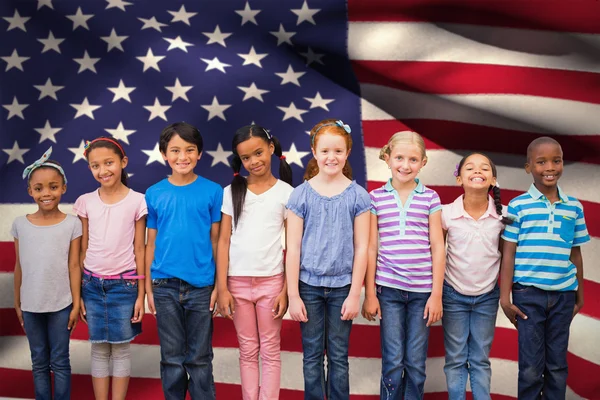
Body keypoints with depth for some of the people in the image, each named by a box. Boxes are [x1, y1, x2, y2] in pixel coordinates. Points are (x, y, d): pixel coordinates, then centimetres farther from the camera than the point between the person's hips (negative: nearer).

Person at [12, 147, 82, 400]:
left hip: (60, 305, -2)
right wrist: (17, 303, 8)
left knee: (60, 362, 7)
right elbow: (19, 266, 5)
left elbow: (74, 266, -4)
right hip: (30, 305, 2)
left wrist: (76, 304, -4)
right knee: (39, 363, 12)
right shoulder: (20, 224, 0)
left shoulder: (72, 224, -7)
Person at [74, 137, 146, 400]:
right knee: (99, 348, 10)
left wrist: (141, 294, -3)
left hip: (124, 284, -2)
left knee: (120, 348, 6)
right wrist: (77, 292, 5)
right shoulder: (85, 202, 1)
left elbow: (139, 249, -2)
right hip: (92, 284, 2)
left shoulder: (137, 201, -5)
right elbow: (82, 250, 6)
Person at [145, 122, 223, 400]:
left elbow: (216, 240, 1)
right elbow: (151, 244, 5)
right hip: (165, 286, 1)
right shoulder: (154, 194, 1)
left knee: (200, 358, 9)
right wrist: (148, 288, 4)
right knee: (172, 358, 12)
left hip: (202, 286, -1)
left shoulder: (212, 191, -3)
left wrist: (219, 285, -1)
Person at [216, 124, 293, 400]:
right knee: (248, 352, 10)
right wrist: (221, 287, -3)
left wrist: (286, 289, -5)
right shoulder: (232, 192, 3)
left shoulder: (285, 192, 0)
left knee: (270, 352, 6)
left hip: (271, 281, -1)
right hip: (238, 282, 1)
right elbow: (224, 241, 3)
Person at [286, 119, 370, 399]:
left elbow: (361, 248, -1)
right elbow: (293, 248, -2)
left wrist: (355, 294, -4)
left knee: (339, 356, 9)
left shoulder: (357, 195, -2)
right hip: (309, 286, 0)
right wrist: (293, 295, -4)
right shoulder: (301, 194, -2)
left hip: (342, 286, 0)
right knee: (312, 356, 8)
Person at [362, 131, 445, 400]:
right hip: (388, 289, 0)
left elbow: (437, 247, 4)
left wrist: (436, 294, 0)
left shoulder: (430, 197, 4)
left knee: (416, 363, 6)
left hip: (422, 290, 1)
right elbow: (371, 248, 4)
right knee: (393, 362, 1)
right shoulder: (376, 198, 3)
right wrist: (369, 293, 1)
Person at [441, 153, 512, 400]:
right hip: (454, 295, -1)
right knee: (455, 360, 8)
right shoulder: (446, 213, -12)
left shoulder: (503, 215, -8)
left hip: (487, 297, 1)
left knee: (481, 360, 11)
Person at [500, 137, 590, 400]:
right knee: (531, 366, 3)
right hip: (529, 294, -3)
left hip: (564, 294, 3)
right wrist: (505, 297, -6)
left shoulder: (574, 207, 5)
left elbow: (575, 255, 11)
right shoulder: (518, 206, -5)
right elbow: (508, 254, -4)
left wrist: (579, 295, 15)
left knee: (558, 364, 11)